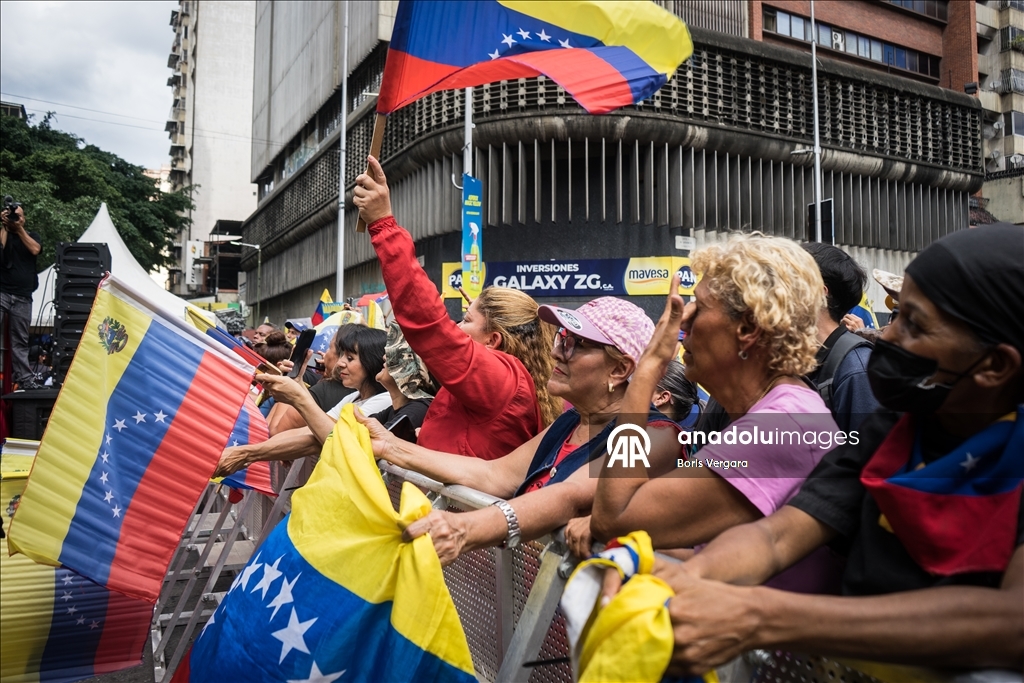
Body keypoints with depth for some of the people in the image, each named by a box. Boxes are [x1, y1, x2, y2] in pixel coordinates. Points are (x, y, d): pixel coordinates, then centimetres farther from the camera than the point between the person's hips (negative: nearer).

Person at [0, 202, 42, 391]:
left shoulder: (32, 235, 18)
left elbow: (35, 250, -4)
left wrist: (19, 229, -3)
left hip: (22, 297, 1)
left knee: (20, 341, 3)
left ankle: (24, 378, 1)